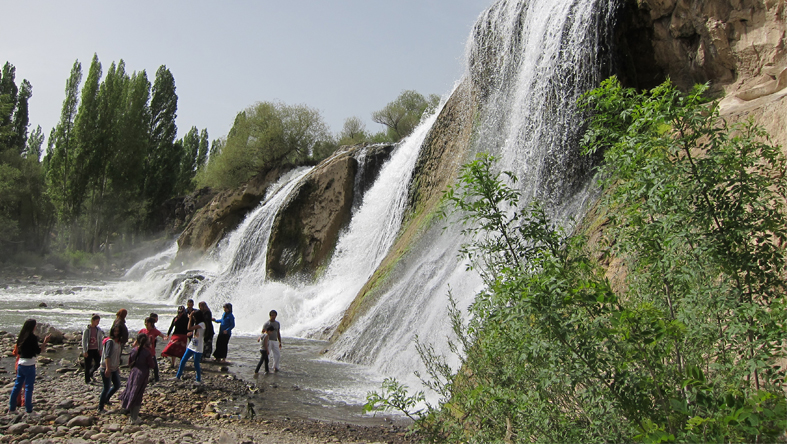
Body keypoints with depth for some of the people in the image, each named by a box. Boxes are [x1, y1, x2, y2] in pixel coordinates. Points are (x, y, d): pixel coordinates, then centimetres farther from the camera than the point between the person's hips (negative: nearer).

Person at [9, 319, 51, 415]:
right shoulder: (33, 337, -15)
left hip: (20, 363, 7)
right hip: (29, 365, -7)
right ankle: (29, 410, 4)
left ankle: (11, 408, 21)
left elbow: (18, 351, 16)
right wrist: (45, 342, -6)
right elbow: (38, 351, -14)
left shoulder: (21, 336, 7)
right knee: (29, 387, -1)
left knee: (17, 386, 14)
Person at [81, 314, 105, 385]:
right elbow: (84, 341, -9)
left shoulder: (98, 329, 2)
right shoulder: (87, 329, -12)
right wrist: (85, 351, -11)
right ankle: (87, 380, 18)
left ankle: (90, 374, 34)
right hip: (88, 350, -5)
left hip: (96, 350, 5)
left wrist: (100, 350, 8)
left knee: (98, 363, 7)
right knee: (88, 365, 4)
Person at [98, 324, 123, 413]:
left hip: (114, 368, 9)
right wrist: (107, 368, -31)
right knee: (106, 388, -4)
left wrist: (118, 367, 22)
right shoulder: (110, 341, -15)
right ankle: (100, 408, 8)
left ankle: (106, 399, 35)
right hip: (106, 368, -9)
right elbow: (107, 356, -24)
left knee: (117, 385, 16)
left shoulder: (118, 342, 11)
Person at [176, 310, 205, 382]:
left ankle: (199, 379, 17)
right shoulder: (196, 323, 12)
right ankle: (178, 376, 22)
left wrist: (190, 318, -14)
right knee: (183, 361, 10)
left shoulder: (202, 324, -18)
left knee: (196, 364, 1)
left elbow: (190, 328, -23)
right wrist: (190, 319, 8)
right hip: (191, 346, 8)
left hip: (198, 348, -8)